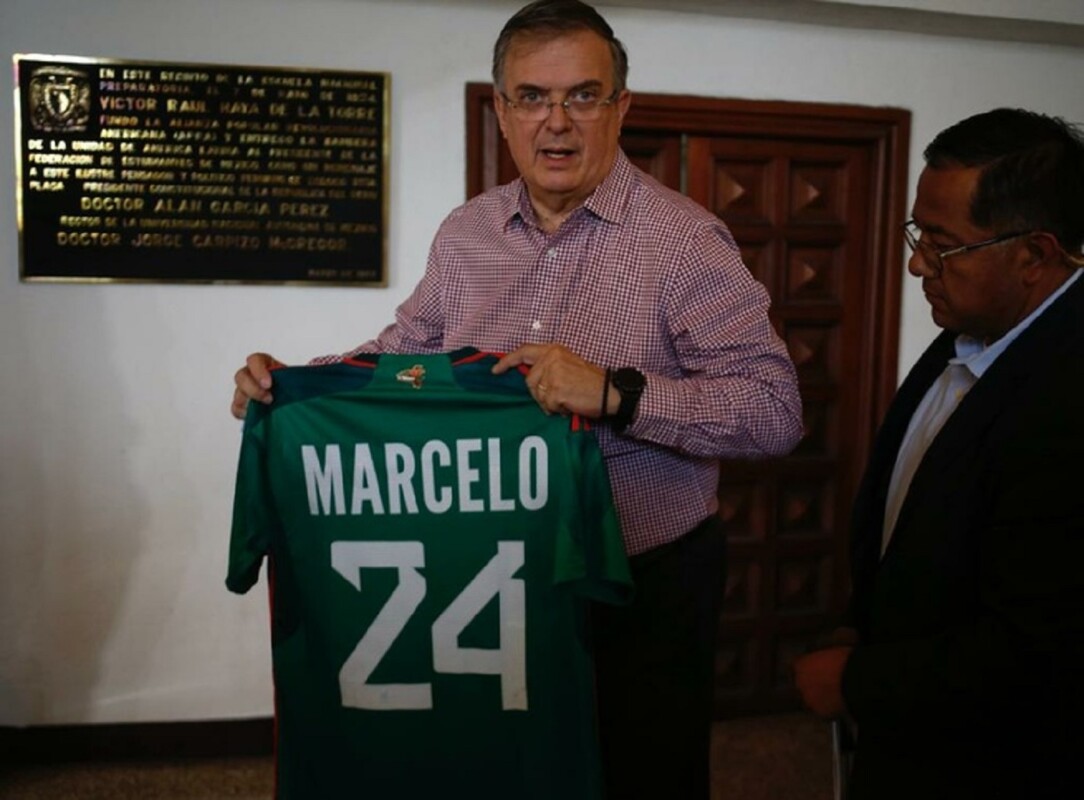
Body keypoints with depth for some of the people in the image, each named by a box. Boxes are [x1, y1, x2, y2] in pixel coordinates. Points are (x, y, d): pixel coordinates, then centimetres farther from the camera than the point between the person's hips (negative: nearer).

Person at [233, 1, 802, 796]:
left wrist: (615, 394, -31)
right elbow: (408, 348, 13)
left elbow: (775, 410, -20)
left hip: (646, 586, -4)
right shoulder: (466, 231, 3)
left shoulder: (686, 239, -15)